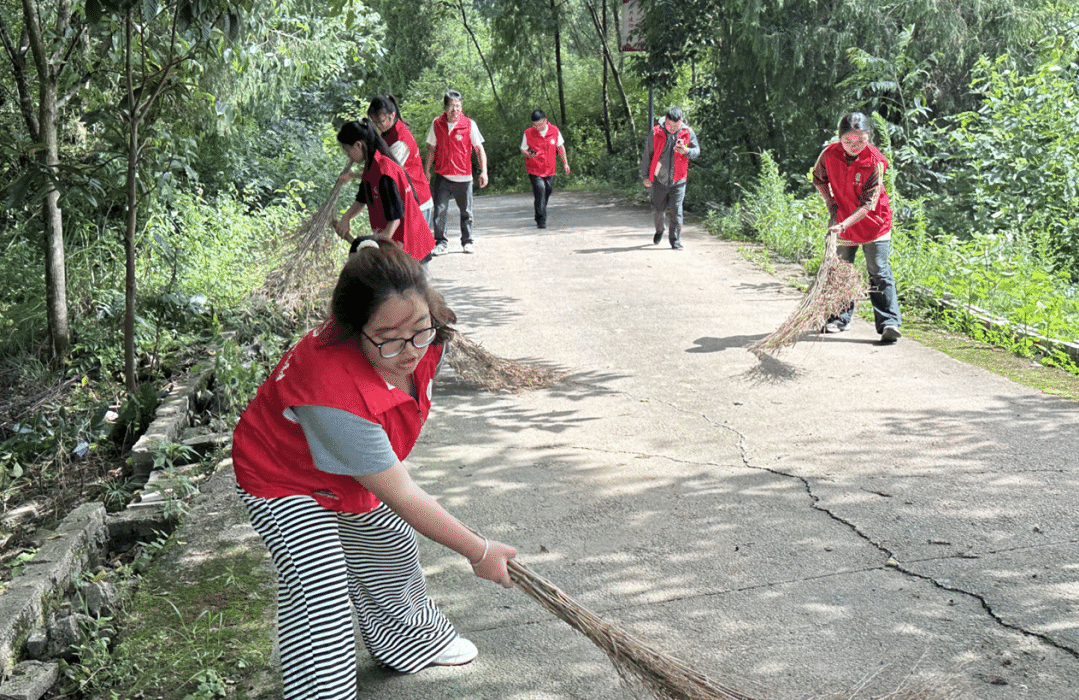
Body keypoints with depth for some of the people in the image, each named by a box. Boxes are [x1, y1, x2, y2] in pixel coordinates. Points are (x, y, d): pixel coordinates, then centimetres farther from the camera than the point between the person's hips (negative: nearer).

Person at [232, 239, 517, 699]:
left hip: (356, 468, 8)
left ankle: (411, 640, 50)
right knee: (319, 592, -18)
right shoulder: (333, 388, -48)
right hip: (284, 480, -7)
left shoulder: (424, 340, -26)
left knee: (393, 549, 23)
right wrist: (479, 552, -31)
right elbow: (400, 497, -38)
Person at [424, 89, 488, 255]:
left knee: (466, 212, 8)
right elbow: (432, 149, 13)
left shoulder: (469, 124, -4)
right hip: (442, 176, 1)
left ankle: (467, 241, 22)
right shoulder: (437, 124, 2)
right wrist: (426, 171, 12)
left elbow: (479, 149, -2)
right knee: (439, 210, -4)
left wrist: (483, 171, -12)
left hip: (463, 177, -1)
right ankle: (441, 242, 7)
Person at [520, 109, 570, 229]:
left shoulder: (554, 131, -1)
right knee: (540, 191, -17)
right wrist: (528, 154, -21)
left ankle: (542, 218, 32)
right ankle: (541, 220, -14)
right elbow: (523, 150, 3)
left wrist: (565, 163, 17)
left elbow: (560, 147, 14)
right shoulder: (528, 133, -7)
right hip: (534, 169, -3)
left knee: (546, 193, 11)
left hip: (550, 169, 3)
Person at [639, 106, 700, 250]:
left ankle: (675, 240, 5)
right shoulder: (656, 133, -5)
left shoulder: (688, 133, -3)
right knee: (657, 209, 11)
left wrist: (686, 151, -20)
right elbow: (647, 155, 3)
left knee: (676, 211, -5)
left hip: (678, 181, -1)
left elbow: (697, 151, 3)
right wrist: (645, 176, 3)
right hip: (659, 179, 1)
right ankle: (659, 231, 40)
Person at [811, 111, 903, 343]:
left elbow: (868, 204, -24)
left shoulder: (875, 162, -23)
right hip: (842, 222, 4)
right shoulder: (829, 154, -13)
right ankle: (841, 318, 25)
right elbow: (819, 179, 9)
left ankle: (889, 323, -6)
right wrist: (830, 204, -3)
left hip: (873, 222, -4)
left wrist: (845, 224, -33)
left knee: (879, 273, -6)